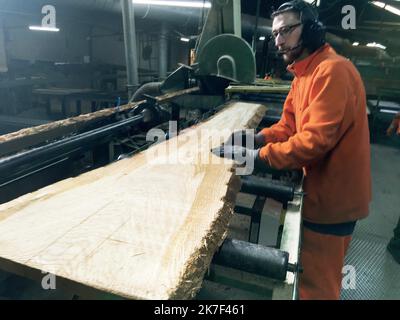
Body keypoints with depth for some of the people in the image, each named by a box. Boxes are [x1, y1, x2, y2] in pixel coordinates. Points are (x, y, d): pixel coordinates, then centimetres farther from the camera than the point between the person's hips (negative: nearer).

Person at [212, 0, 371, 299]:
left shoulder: (332, 70, -22)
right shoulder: (305, 73, 11)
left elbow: (316, 140, -30)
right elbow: (287, 126, 8)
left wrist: (256, 156, -24)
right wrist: (254, 138, -9)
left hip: (332, 196, -9)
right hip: (321, 191, 9)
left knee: (316, 282, 8)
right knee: (313, 273, 25)